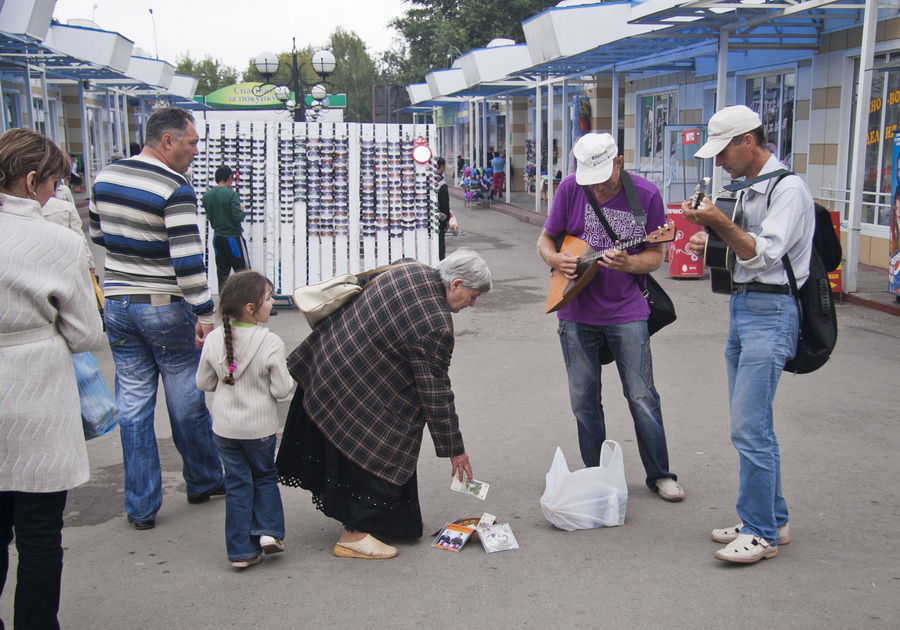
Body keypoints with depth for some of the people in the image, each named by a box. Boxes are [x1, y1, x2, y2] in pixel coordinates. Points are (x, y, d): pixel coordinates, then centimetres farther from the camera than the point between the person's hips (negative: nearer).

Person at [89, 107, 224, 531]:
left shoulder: (105, 178, 6)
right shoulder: (175, 190, -17)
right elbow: (188, 261, -22)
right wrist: (205, 314, -17)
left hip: (116, 302, 6)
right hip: (165, 308, -6)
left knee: (133, 405, 9)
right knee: (187, 403, 11)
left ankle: (141, 507, 13)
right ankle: (203, 482, 29)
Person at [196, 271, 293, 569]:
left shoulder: (214, 339, -7)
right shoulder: (271, 343, -19)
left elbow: (204, 383, 3)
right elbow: (281, 389, -15)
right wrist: (286, 377, 5)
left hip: (224, 427, 3)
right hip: (260, 427, -2)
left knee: (237, 484, 11)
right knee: (265, 476, 21)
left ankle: (242, 550, 13)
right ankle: (268, 531, 9)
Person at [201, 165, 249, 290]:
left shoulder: (206, 196, 3)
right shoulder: (231, 194, -16)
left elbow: (209, 217, 9)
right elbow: (238, 216, -20)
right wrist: (242, 211, -1)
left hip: (217, 237, 6)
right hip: (233, 237, -6)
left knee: (222, 273, 10)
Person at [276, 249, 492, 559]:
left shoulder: (413, 270, -2)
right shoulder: (435, 327, -25)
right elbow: (435, 394, -20)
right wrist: (454, 449, -10)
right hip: (355, 391, -10)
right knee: (377, 455, 3)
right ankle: (355, 534, 12)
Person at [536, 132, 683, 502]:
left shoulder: (646, 195, -8)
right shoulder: (570, 189, -4)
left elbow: (656, 255, -2)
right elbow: (545, 240, 6)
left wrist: (627, 264, -22)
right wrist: (556, 260, -16)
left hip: (627, 312, -2)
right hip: (576, 313, 2)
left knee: (642, 399, 1)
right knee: (584, 402, 9)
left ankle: (660, 475, 19)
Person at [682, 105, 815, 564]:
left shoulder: (788, 189, -11)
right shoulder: (746, 190, 17)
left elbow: (765, 254, -19)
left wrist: (718, 222, -25)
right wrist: (710, 245, 8)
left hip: (770, 311, -9)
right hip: (742, 307, 10)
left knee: (749, 426, -11)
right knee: (750, 424, 12)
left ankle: (762, 533, -2)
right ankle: (772, 520, 23)